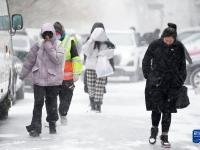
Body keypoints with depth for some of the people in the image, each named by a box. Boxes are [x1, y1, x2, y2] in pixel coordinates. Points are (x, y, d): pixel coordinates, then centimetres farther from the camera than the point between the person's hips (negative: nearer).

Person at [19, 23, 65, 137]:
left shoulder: (58, 46, -1)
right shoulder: (38, 46, 2)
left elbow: (57, 59, -18)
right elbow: (30, 61, 9)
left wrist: (49, 47, -18)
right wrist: (23, 75, 10)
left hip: (53, 80, 0)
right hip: (39, 79, 0)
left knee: (52, 103, 11)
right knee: (38, 103, -5)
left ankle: (52, 124, 28)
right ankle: (36, 127, -5)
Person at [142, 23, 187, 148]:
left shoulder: (179, 47, -2)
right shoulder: (155, 45, -6)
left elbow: (182, 65, 9)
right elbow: (146, 61, 6)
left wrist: (181, 80, 7)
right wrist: (148, 76, 2)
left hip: (172, 83, 1)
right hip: (156, 81, -1)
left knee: (167, 110, 3)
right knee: (156, 108, -2)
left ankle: (165, 136, 11)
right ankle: (154, 130, 22)